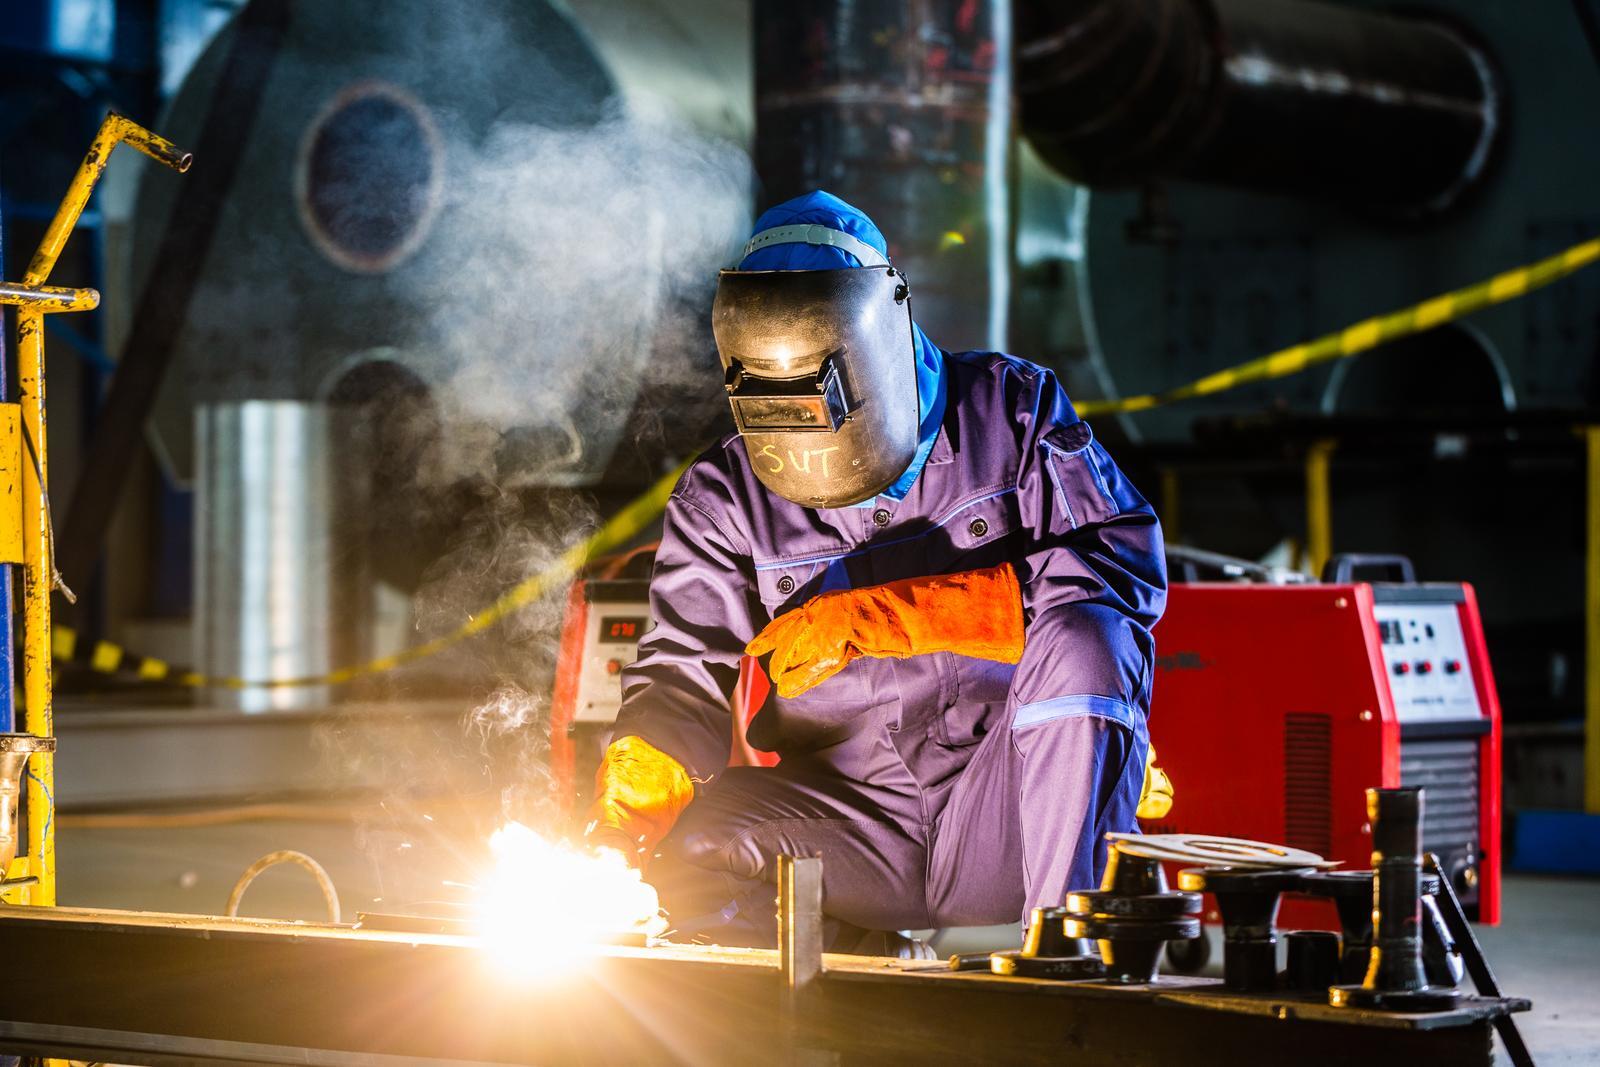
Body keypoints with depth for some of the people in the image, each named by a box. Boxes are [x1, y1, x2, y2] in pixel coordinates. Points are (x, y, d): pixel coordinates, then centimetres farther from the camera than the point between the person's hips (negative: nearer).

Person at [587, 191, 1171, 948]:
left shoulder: (1011, 411, 1)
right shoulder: (724, 501, 7)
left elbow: (1126, 566, -11)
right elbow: (684, 676, 1)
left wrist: (888, 615, -18)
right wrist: (632, 796, -23)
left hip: (1007, 822, 0)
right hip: (853, 829, 1)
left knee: (1083, 639, -30)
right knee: (679, 851, -27)